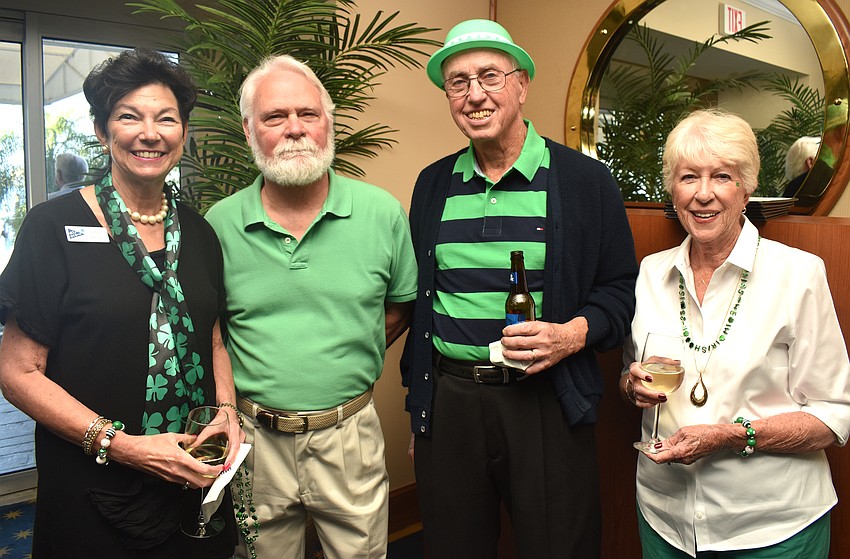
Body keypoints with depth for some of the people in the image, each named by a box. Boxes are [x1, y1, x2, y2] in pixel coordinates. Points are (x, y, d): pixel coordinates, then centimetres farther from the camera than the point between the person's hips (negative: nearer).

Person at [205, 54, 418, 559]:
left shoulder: (382, 213, -6)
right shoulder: (220, 224, -5)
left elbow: (401, 305, 7)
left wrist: (349, 364, 0)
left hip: (349, 437, 0)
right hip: (255, 440, 1)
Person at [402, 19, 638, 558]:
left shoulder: (585, 179, -2)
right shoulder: (433, 185, 8)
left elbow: (621, 290, 3)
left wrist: (574, 334, -18)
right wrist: (418, 412, 14)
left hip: (547, 405, -2)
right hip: (448, 404, 3)